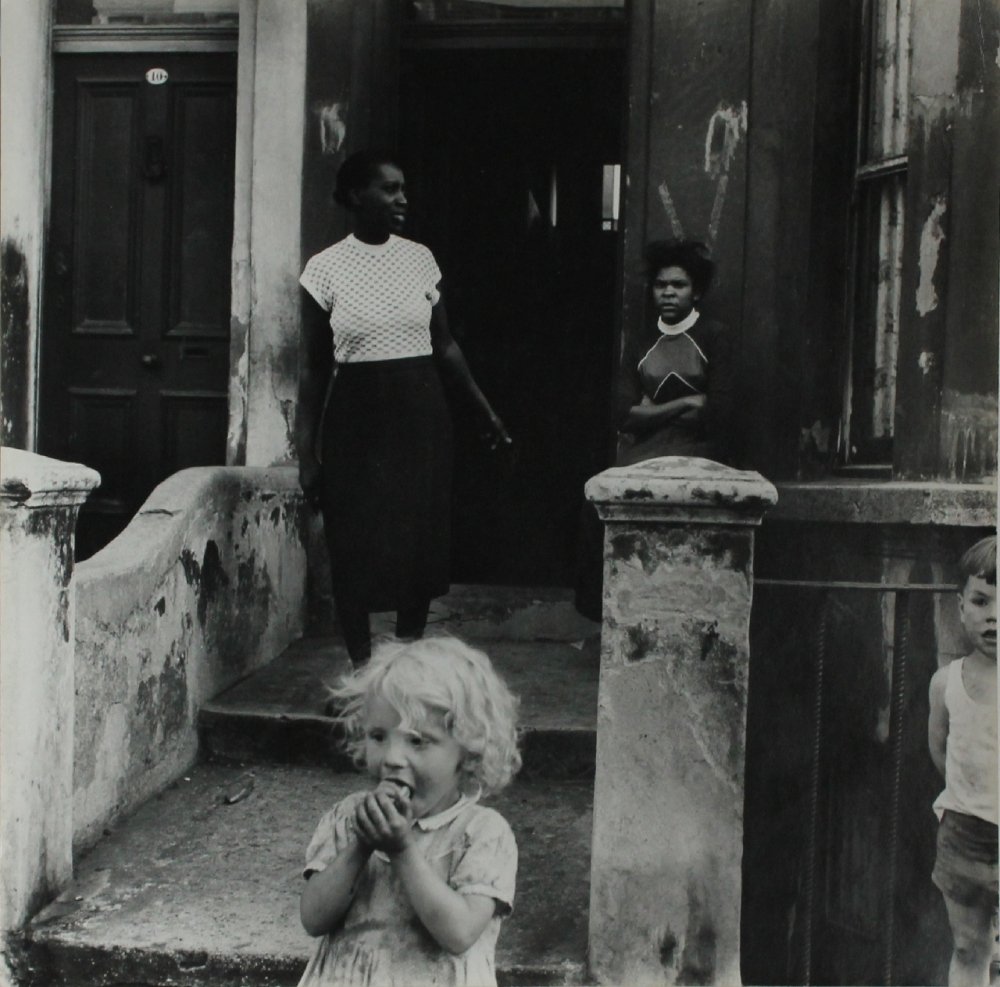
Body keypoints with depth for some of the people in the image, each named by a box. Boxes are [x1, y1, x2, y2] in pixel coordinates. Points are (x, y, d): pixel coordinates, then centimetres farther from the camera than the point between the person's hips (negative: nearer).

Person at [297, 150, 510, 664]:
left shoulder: (420, 258, 5)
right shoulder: (326, 268, -4)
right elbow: (313, 369, -1)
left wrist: (485, 408, 14)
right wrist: (306, 453, -2)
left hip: (420, 414, 3)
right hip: (356, 419, -3)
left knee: (422, 543, 5)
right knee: (357, 549, 0)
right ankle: (362, 671, 14)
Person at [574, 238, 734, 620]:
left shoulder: (714, 337, 7)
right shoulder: (640, 343, 17)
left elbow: (719, 412, -3)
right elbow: (625, 413, 4)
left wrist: (653, 413, -2)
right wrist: (686, 403, -3)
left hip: (695, 451, -3)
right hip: (642, 453, 3)